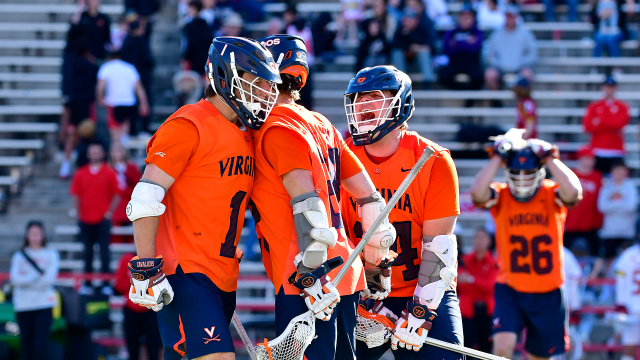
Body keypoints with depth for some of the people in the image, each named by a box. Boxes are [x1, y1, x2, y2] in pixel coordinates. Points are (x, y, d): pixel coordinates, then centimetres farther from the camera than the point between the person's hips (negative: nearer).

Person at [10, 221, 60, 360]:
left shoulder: (51, 255, 4)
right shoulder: (19, 256, 8)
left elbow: (49, 279, -8)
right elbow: (15, 279, -6)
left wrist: (25, 279, -5)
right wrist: (37, 276, -10)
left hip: (44, 305, -2)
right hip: (23, 305, 2)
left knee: (40, 345, -14)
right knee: (26, 346, 4)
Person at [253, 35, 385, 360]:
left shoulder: (277, 129, -8)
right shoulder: (320, 125, 18)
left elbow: (308, 208, -18)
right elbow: (369, 197, 18)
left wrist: (310, 276, -21)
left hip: (309, 283, -9)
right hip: (347, 272, 9)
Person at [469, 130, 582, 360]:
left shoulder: (552, 196, -5)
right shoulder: (500, 196, -5)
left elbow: (573, 191, -28)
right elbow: (477, 192, -27)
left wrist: (549, 157, -19)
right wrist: (499, 156, -20)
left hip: (547, 292, 1)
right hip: (510, 289, -1)